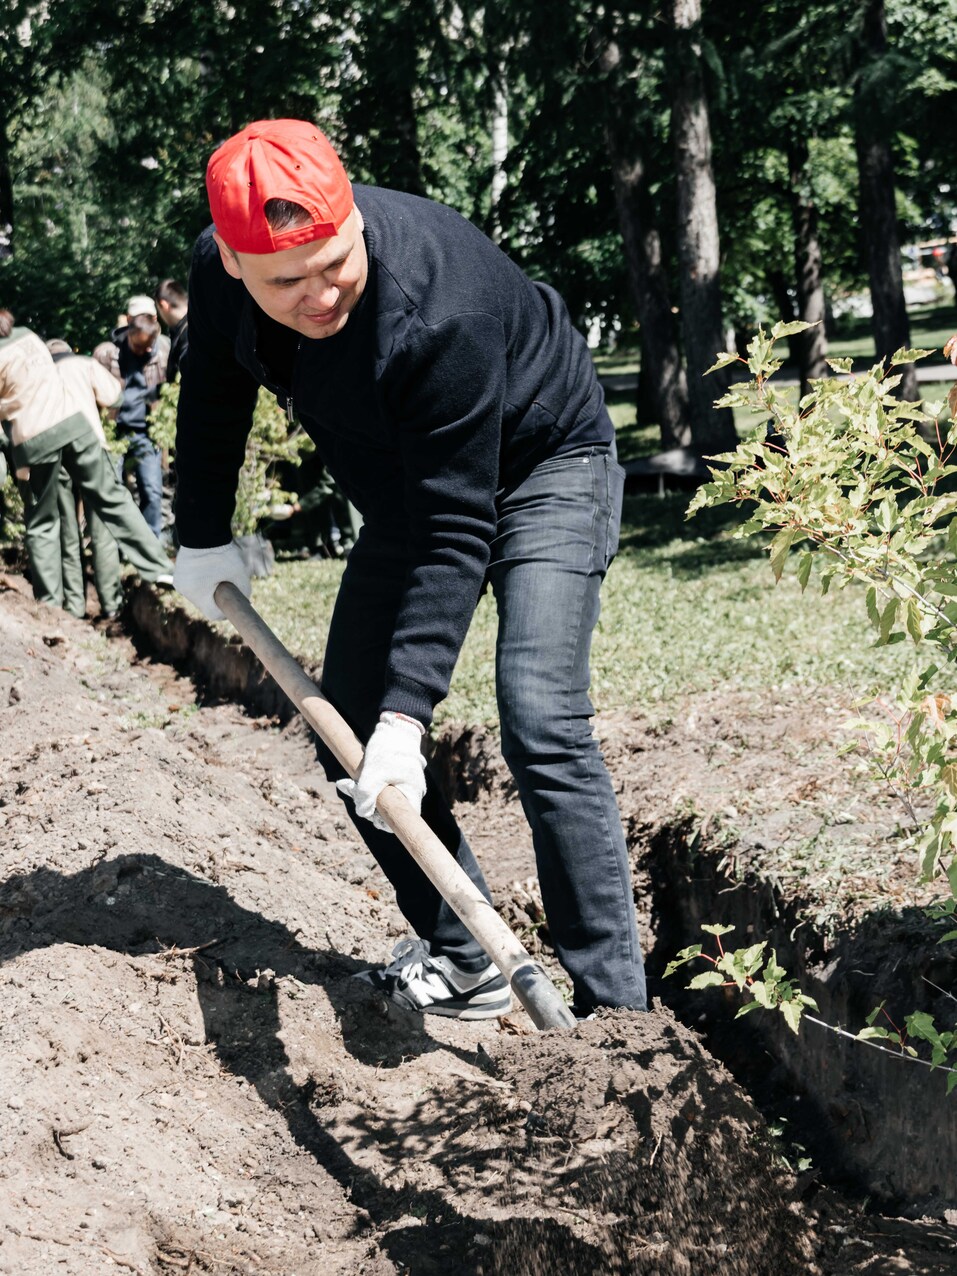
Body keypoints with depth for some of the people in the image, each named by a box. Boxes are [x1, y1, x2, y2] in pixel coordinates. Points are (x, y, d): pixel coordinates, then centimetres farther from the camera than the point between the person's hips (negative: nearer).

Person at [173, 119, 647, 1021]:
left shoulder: (438, 313, -40)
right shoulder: (218, 269, -19)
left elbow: (456, 531, -37)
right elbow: (213, 400, 4)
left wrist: (408, 712, -40)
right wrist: (202, 538, 9)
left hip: (541, 466, -7)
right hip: (409, 488, 7)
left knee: (540, 726, -23)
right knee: (349, 734, 3)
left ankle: (614, 1008, -18)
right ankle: (463, 967, 14)